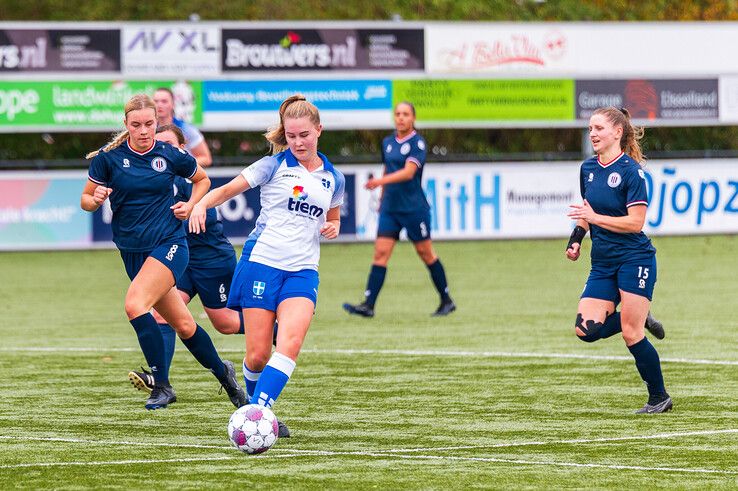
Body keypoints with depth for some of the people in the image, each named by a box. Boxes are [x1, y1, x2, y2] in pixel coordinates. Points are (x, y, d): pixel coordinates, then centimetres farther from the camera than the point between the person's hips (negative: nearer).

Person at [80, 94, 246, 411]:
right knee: (182, 324, 9)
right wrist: (95, 199, -17)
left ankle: (162, 385, -20)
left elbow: (202, 179, 17)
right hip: (132, 251, 3)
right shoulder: (108, 157, -2)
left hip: (169, 245, -3)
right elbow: (86, 200, 5)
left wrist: (191, 205, 0)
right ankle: (222, 372, 33)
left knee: (135, 304, -27)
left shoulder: (171, 156, -2)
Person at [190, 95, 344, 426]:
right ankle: (256, 404, 21)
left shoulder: (333, 178, 13)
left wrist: (334, 227, 6)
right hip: (261, 262, -2)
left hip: (302, 271, 2)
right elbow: (228, 190, -1)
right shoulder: (275, 165, 2)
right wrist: (200, 204, -21)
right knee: (257, 355, -5)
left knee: (290, 342, -23)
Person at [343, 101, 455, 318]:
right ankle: (368, 304, -12)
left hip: (414, 208, -5)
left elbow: (408, 172, -22)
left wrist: (380, 181, -33)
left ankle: (447, 301, 18)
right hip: (390, 208, 5)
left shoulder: (417, 143, -9)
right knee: (381, 253, -6)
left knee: (425, 253, 4)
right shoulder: (388, 143, 11)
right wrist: (382, 199, 22)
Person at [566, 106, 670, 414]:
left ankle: (659, 398, 8)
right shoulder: (588, 169, 9)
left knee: (630, 333, -8)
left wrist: (595, 217, -23)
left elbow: (635, 222, -16)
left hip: (634, 258, -7)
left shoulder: (630, 170, -12)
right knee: (586, 329, -9)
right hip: (603, 263, 7)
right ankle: (640, 319, 16)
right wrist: (577, 237, 5)